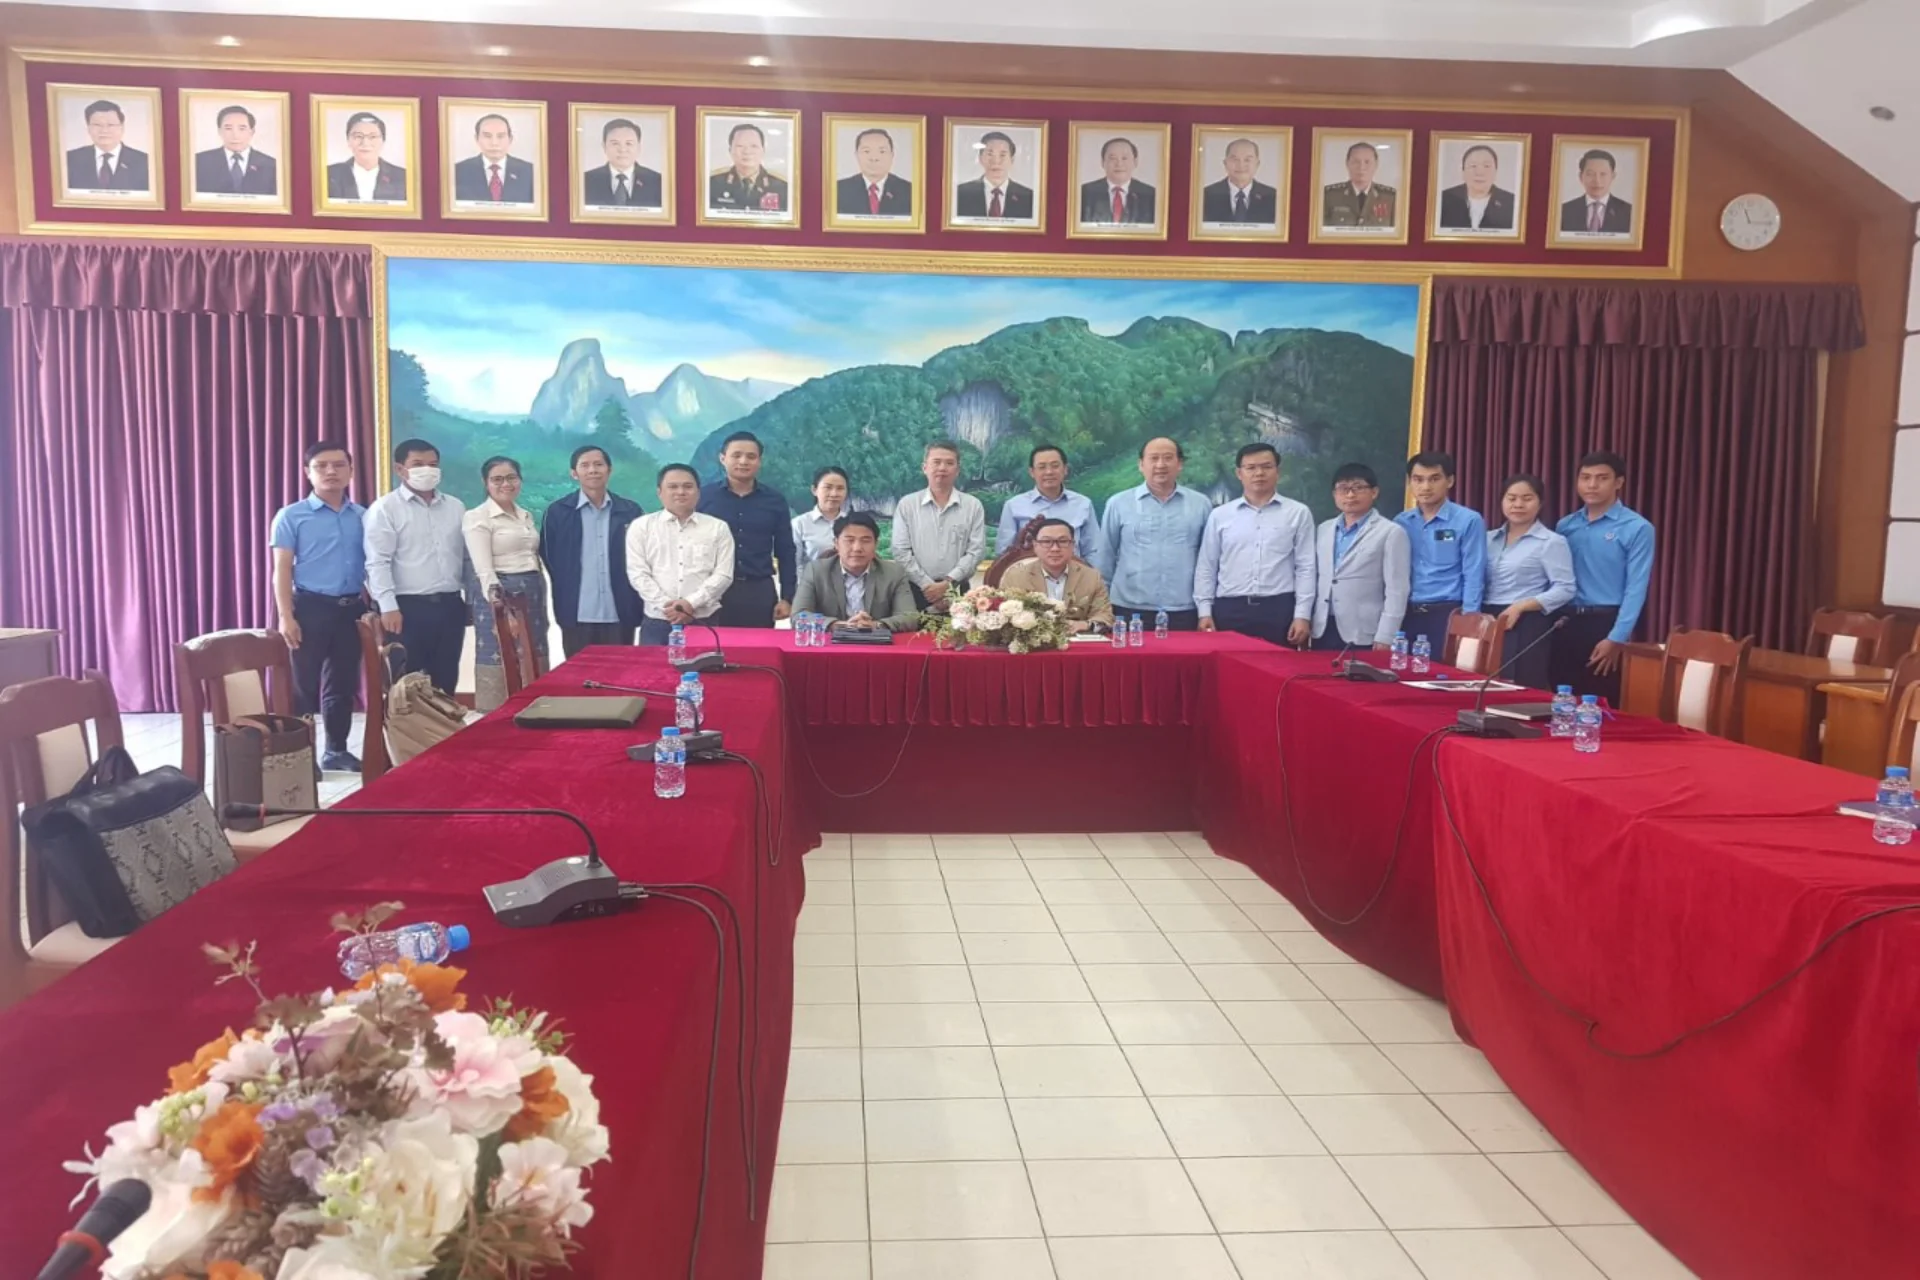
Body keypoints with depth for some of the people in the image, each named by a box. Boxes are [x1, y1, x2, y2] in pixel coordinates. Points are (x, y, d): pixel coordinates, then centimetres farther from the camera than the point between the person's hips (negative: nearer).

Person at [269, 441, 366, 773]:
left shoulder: (362, 516, 8)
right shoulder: (291, 516, -2)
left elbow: (371, 565, 12)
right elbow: (282, 569, -5)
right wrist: (286, 616, -12)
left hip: (351, 609, 4)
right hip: (310, 607, -4)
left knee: (343, 684, 11)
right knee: (304, 685, 0)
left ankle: (336, 750, 23)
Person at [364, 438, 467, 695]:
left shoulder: (455, 507, 13)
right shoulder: (385, 508, -3)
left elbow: (468, 556, 16)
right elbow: (378, 562, -9)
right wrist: (388, 607, -17)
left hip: (450, 606, 5)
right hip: (408, 607, -5)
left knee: (445, 684, 9)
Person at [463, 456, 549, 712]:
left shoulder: (526, 515, 16)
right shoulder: (477, 517, -5)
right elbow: (482, 566, -16)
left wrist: (542, 599, 17)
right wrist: (492, 590, -34)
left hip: (533, 595, 7)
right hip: (501, 595, -7)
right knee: (498, 663, -5)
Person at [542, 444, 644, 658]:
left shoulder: (630, 511, 6)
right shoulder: (557, 512, 3)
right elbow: (549, 559, 5)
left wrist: (636, 605, 1)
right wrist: (561, 604, 1)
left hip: (620, 614, 1)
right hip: (576, 616, -1)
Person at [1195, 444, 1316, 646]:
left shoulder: (1298, 513, 6)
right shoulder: (1219, 515, 9)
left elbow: (1305, 567, 3)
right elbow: (1206, 568, 10)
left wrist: (1302, 615, -4)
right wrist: (1205, 611, 2)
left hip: (1279, 610, -1)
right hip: (1229, 610, 1)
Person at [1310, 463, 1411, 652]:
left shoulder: (1391, 533, -4)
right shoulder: (1324, 529, 14)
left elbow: (1396, 591, -8)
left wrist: (1385, 638, -13)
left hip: (1363, 635, -5)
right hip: (1323, 630, 5)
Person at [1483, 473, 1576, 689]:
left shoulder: (1551, 541, -3)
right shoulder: (1490, 539, 14)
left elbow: (1564, 589, -10)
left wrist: (1520, 606, -17)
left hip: (1528, 626, -5)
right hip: (1490, 622, 5)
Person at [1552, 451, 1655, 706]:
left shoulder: (1637, 528, -5)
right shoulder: (1564, 526, 10)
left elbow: (1635, 589, -10)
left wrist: (1616, 638, -16)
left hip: (1606, 624, -4)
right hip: (1566, 623, 4)